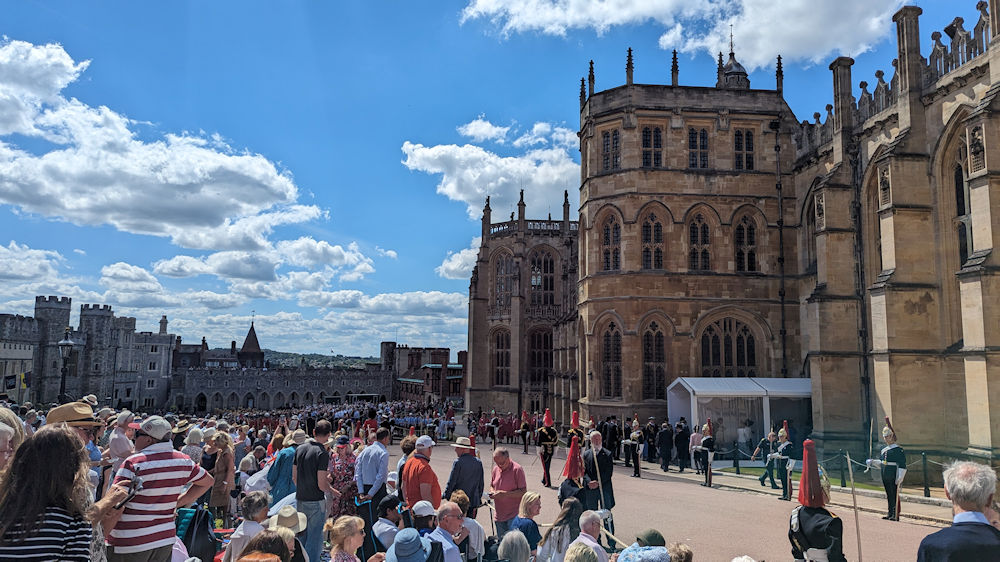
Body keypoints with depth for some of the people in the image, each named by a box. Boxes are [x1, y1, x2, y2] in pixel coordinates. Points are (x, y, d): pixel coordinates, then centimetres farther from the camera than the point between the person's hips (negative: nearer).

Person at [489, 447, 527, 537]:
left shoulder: (517, 469, -12)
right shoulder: (495, 469, 7)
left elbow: (523, 492, -15)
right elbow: (492, 486, 22)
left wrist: (505, 494, -22)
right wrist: (492, 492, -1)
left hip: (514, 516, -6)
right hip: (499, 515, 6)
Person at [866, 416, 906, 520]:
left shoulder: (898, 449, -8)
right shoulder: (884, 450, 16)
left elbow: (902, 465, -14)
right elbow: (880, 463, 22)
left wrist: (899, 478, -20)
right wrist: (872, 462, 5)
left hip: (894, 478, -7)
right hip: (886, 478, 7)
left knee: (895, 496, -4)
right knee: (889, 495, 12)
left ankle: (895, 515, 1)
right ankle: (890, 514, 18)